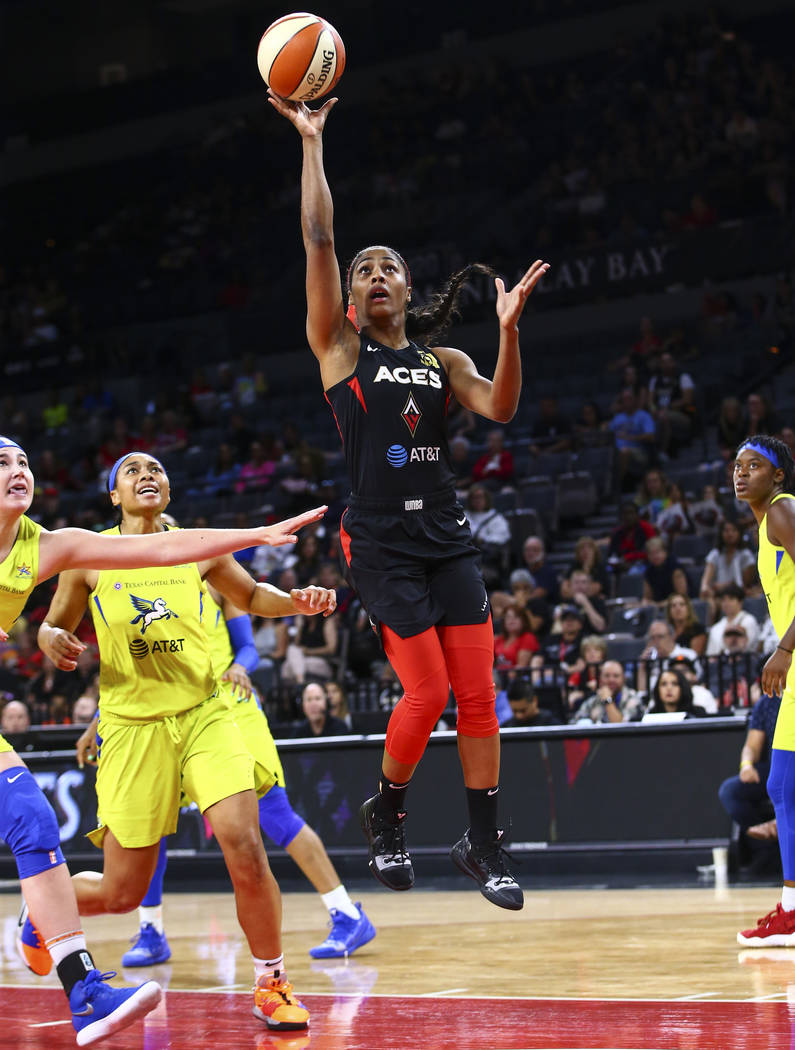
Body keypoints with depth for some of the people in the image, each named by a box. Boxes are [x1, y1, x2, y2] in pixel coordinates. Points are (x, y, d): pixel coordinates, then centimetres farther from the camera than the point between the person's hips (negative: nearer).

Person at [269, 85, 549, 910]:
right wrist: (310, 143, -6)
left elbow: (499, 409, -4)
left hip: (446, 537, 4)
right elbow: (318, 239, -4)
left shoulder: (442, 362, 14)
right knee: (427, 693, -10)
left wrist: (508, 328, -17)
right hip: (381, 540, -4)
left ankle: (484, 846, 10)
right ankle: (385, 815, 15)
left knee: (478, 694, -1)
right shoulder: (338, 346, 5)